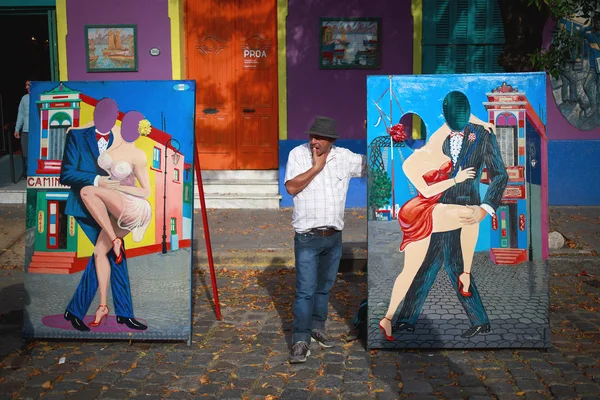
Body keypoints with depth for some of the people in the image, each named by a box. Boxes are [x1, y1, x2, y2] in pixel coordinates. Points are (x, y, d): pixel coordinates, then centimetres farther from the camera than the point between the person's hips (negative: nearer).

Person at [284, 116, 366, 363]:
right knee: (305, 290, -5)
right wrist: (317, 167, -15)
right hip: (307, 238, -4)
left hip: (334, 236, 4)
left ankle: (317, 328, 34)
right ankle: (301, 341, 2)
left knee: (325, 287, 17)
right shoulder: (298, 154, -6)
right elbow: (292, 187, -17)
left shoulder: (344, 157, 1)